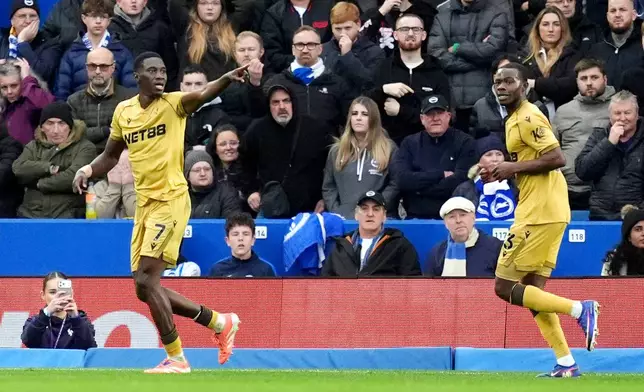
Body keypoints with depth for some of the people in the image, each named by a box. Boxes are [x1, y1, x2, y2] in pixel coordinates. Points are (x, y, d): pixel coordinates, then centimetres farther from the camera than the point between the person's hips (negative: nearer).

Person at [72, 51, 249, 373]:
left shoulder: (173, 104, -7)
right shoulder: (123, 111, 10)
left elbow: (203, 95, -28)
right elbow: (111, 155, 23)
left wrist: (228, 78, -49)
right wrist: (88, 170, 3)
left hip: (171, 201, -7)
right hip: (144, 204, 7)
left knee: (146, 280, -16)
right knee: (146, 289, 8)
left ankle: (176, 358, -7)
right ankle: (219, 322, 23)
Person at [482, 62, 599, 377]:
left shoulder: (528, 118, -12)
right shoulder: (515, 119, 18)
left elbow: (557, 158, -20)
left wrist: (514, 168, -16)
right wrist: (504, 172, 10)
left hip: (539, 213, -10)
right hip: (548, 212, 10)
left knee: (505, 288, -7)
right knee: (532, 291, 8)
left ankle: (579, 309, -8)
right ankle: (566, 363, 5)